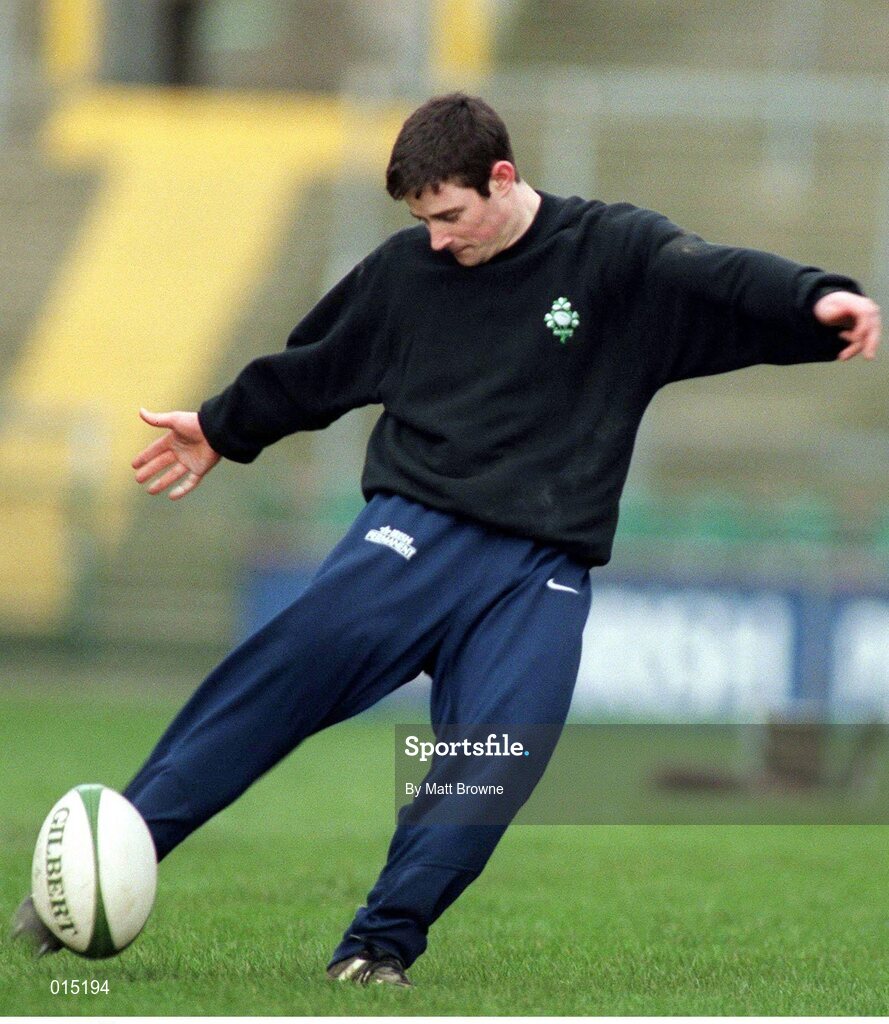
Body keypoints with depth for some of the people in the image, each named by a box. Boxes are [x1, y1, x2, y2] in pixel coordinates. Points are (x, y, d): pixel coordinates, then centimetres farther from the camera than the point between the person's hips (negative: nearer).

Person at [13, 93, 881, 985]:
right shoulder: (404, 269, 11)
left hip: (541, 574, -1)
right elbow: (310, 366, 26)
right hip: (413, 532, 1)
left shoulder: (617, 252, 1)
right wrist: (219, 429, 37)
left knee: (494, 761, -20)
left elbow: (727, 283, -14)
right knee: (275, 683, -17)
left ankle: (380, 946, -10)